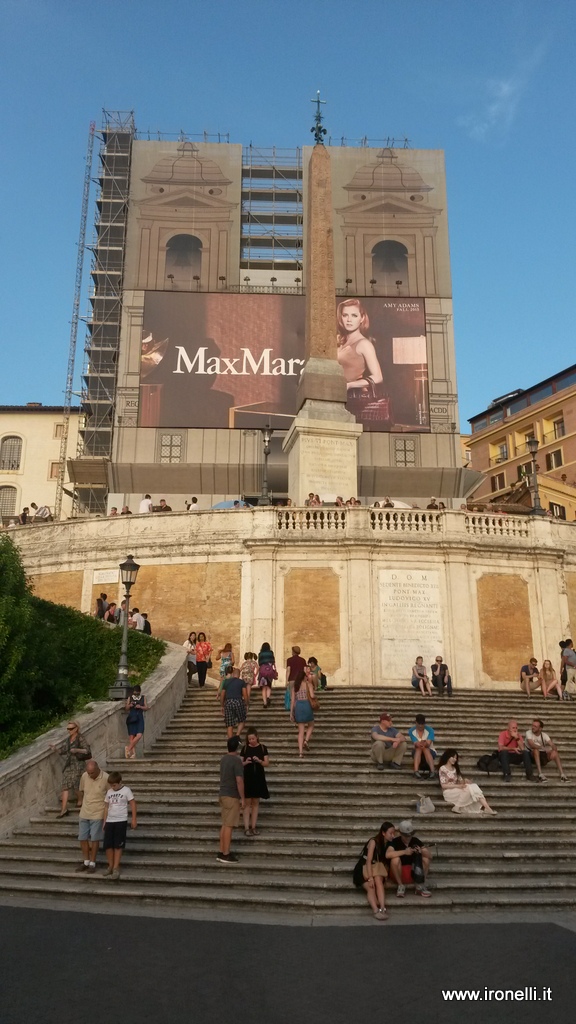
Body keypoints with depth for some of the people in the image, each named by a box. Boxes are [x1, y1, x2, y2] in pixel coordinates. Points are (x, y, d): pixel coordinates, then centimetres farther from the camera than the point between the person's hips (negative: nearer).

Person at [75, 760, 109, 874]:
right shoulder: (84, 776, -6)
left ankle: (92, 863, 14)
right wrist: (80, 801, 25)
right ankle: (85, 861, 25)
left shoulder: (106, 778, -18)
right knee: (82, 838, 9)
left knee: (94, 839, 1)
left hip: (97, 814, -4)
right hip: (84, 813, 4)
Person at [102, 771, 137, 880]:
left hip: (121, 821, -4)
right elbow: (106, 807, 14)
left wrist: (134, 819, -7)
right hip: (109, 821, 5)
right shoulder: (109, 792, 9)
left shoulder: (126, 790, -5)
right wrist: (104, 822, 11)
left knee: (118, 845, -2)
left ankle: (116, 868, 3)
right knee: (108, 845, 2)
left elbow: (132, 804, -4)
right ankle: (110, 866, 16)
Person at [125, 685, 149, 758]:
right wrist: (130, 705, -10)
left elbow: (146, 708, 6)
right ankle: (133, 752, 1)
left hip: (139, 718, 0)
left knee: (139, 735, -15)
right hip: (131, 718, 0)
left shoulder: (143, 698, 8)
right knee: (132, 736, -5)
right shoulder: (130, 698, 8)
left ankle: (128, 748, -3)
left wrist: (140, 707, -12)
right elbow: (126, 708, 11)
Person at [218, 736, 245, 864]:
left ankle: (221, 852, 17)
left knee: (225, 825, 13)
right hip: (232, 796, -8)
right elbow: (239, 781, -20)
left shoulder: (223, 758, 10)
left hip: (223, 794, 8)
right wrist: (242, 798, -14)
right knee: (229, 826, -4)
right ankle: (226, 855, 0)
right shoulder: (237, 760, -17)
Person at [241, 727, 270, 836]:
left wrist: (259, 761, -20)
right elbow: (240, 763, 3)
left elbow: (267, 763, -2)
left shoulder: (263, 748, -1)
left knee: (255, 803, 7)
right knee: (247, 803, -1)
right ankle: (246, 827, 0)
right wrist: (246, 762, -17)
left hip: (259, 778, 1)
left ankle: (253, 827, 14)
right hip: (247, 778, -1)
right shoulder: (245, 748, 0)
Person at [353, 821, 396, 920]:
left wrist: (385, 876, -12)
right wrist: (370, 878, -30)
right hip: (363, 869, -3)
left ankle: (382, 908, -43)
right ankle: (376, 911, -48)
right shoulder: (374, 841, -14)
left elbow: (386, 862, 4)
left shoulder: (390, 844, 4)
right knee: (370, 888, -31)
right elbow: (368, 861, -20)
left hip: (377, 871, 3)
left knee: (378, 881, -30)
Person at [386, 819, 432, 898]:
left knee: (426, 859, -18)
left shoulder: (416, 841, -3)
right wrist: (404, 852, -39)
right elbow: (388, 854, -35)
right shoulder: (396, 842, -15)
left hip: (413, 873, 3)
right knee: (395, 859, -33)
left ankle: (420, 886, -4)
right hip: (399, 873, -3)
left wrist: (422, 851, -30)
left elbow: (430, 856, -8)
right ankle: (400, 886, -12)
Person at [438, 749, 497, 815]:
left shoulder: (454, 768, 20)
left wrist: (464, 781, -11)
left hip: (456, 790, 6)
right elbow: (443, 785, -12)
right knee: (468, 789, -30)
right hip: (448, 792, -6)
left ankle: (487, 809, -32)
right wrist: (458, 786, -20)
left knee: (473, 787, -21)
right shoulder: (442, 769, -5)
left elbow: (460, 780, 13)